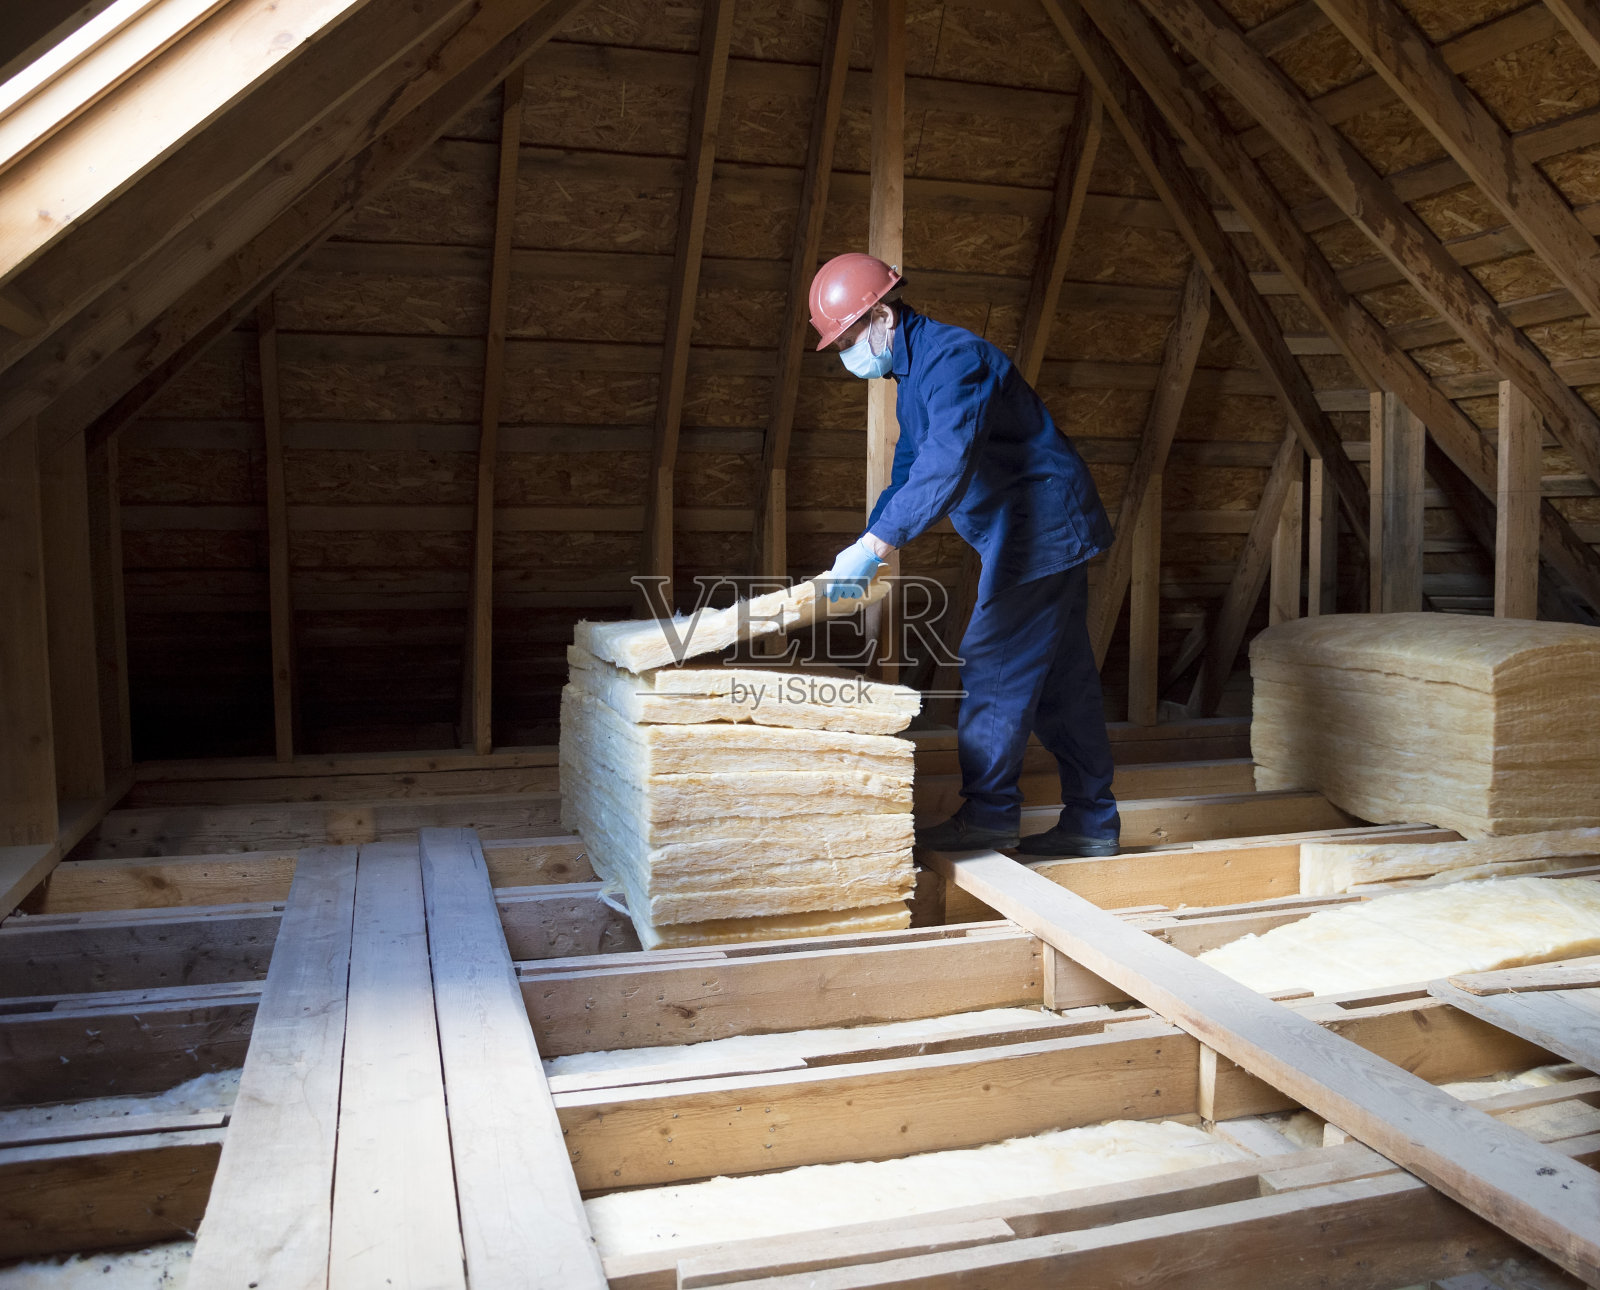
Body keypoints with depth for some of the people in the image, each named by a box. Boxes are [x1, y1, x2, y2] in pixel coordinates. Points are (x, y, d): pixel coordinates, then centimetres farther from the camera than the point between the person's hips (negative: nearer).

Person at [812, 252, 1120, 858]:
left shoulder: (951, 358, -19)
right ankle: (1091, 823, 17)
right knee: (1061, 679, 10)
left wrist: (873, 546, -36)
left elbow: (946, 467, -33)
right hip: (1049, 533, 10)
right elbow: (910, 473, 22)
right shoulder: (913, 374, 15)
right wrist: (862, 550, 12)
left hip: (1041, 527, -10)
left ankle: (988, 814, -1)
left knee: (994, 667, -8)